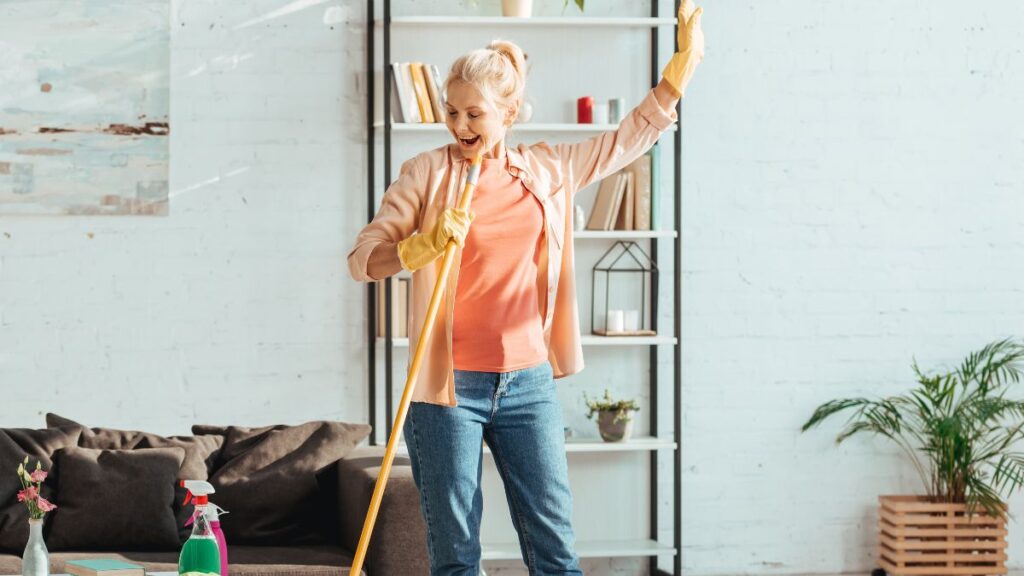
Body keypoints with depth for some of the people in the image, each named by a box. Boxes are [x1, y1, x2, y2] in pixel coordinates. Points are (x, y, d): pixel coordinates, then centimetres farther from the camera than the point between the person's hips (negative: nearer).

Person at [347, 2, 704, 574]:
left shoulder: (549, 170, 8)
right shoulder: (427, 173, -2)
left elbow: (636, 132, 20)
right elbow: (363, 258, -5)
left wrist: (686, 55, 14)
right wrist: (429, 242, -21)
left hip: (528, 384, 3)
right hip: (448, 386, -3)